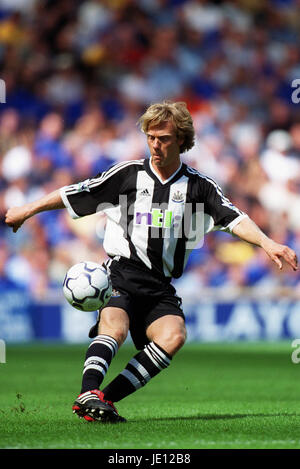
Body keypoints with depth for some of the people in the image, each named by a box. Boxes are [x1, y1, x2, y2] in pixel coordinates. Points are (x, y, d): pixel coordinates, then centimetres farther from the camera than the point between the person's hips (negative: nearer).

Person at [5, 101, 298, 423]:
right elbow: (73, 194, 13)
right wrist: (27, 211, 13)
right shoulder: (127, 174, 8)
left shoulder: (198, 186, 11)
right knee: (115, 327, -31)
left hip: (160, 285, 2)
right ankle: (89, 394, -46)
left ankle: (108, 398, -27)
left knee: (173, 336, -26)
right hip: (121, 272, -2)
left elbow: (235, 219, 1)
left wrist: (267, 244, -16)